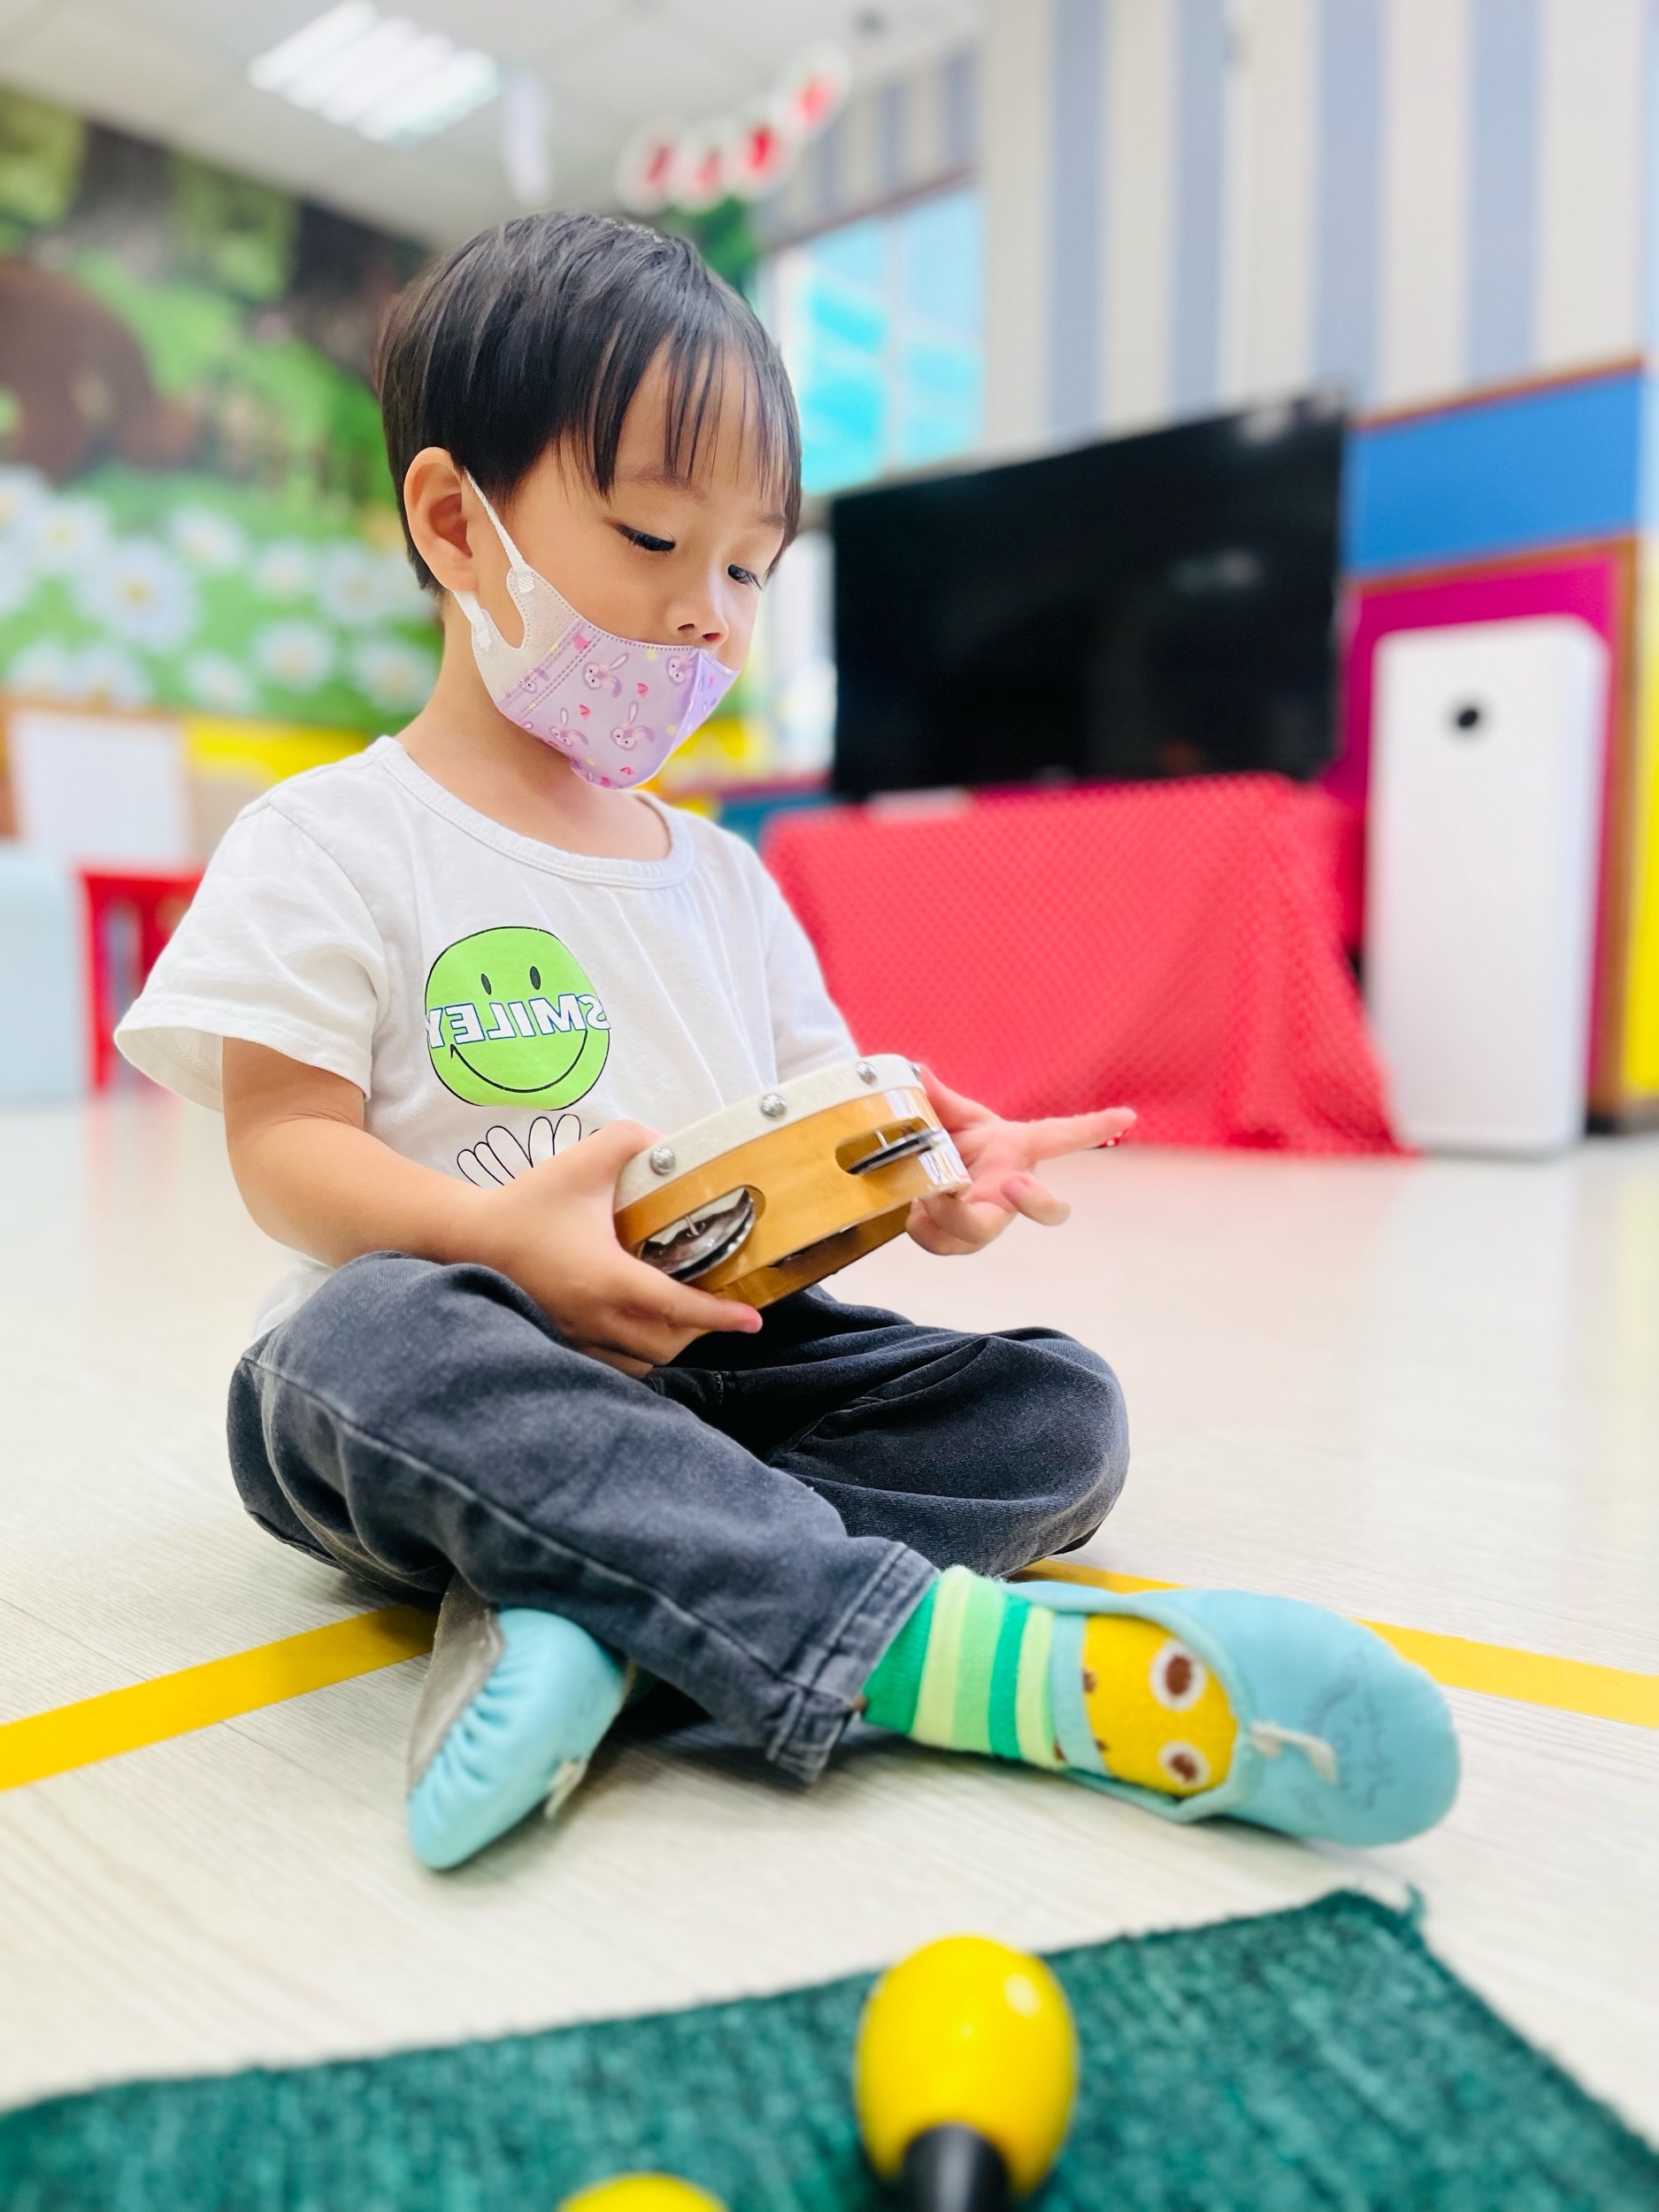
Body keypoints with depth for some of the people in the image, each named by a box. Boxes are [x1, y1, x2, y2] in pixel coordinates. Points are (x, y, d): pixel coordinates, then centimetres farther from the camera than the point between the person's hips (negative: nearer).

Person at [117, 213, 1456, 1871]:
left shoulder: (719, 876, 16)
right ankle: (924, 1643, -42)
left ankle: (576, 1602, -33)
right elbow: (283, 1146, -8)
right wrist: (501, 1237, -28)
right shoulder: (332, 846, 0)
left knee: (1061, 1409, -13)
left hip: (717, 1364, 5)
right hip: (479, 1361, -4)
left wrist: (914, 1168, -11)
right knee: (363, 1339, -38)